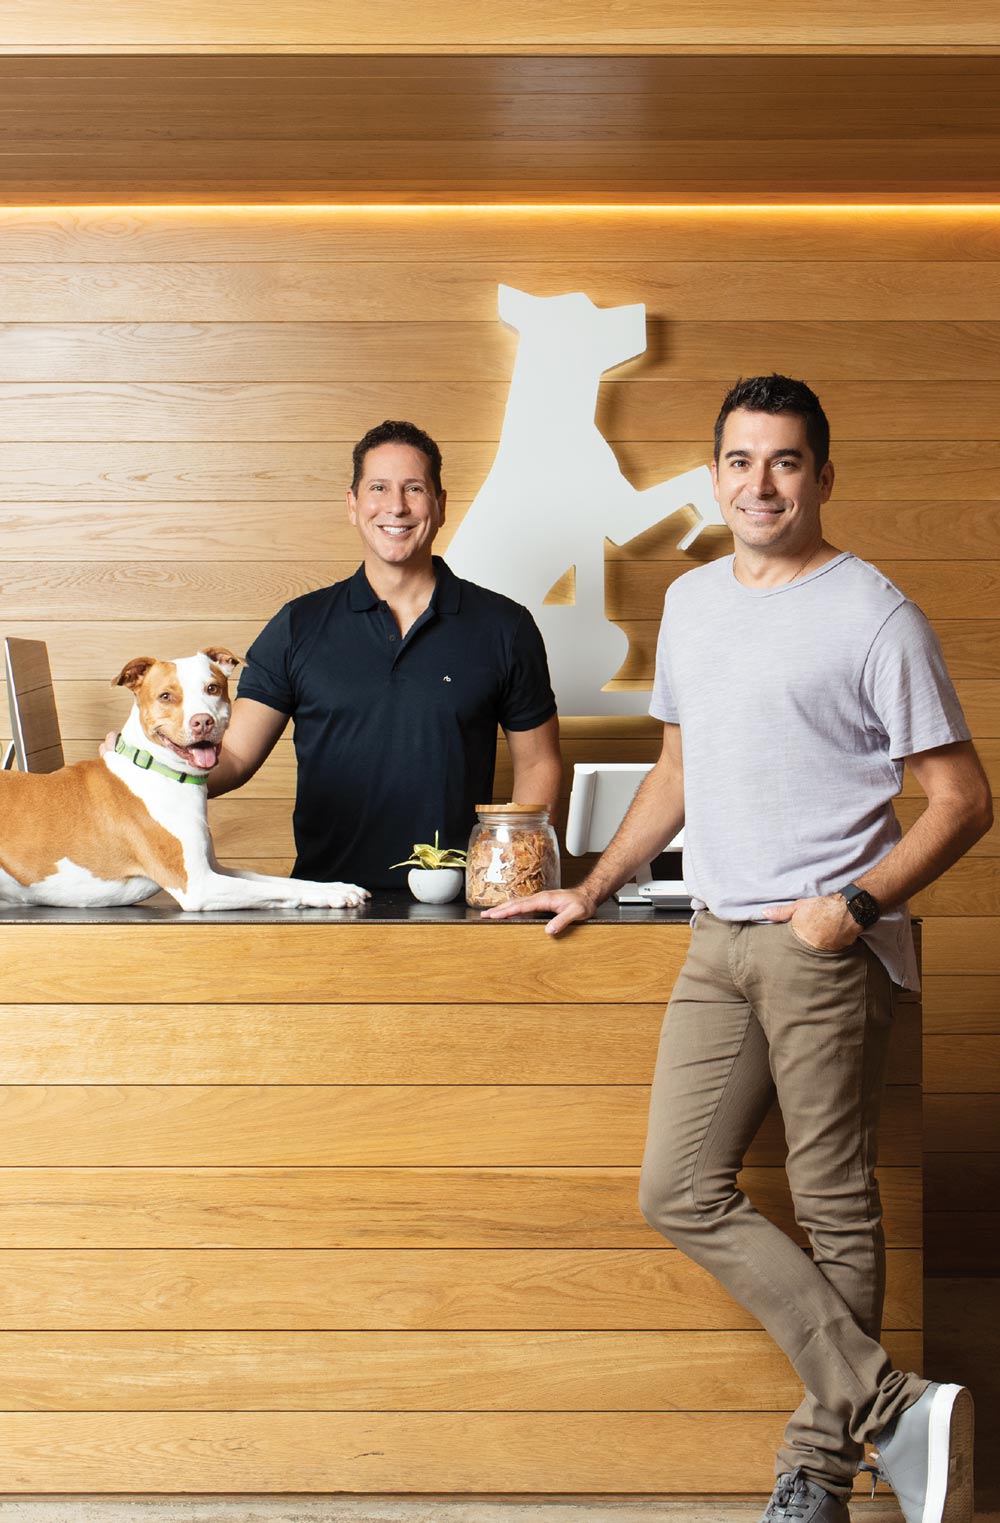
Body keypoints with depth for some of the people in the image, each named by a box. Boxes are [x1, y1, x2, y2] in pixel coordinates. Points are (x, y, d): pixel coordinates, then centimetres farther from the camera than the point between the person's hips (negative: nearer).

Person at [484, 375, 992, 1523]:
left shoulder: (874, 616, -7)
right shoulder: (691, 600, 15)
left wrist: (857, 905, -18)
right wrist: (592, 888, 24)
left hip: (827, 952, -7)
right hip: (718, 942, 7)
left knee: (835, 1210, 0)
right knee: (681, 1192, -1)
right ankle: (895, 1411, 1)